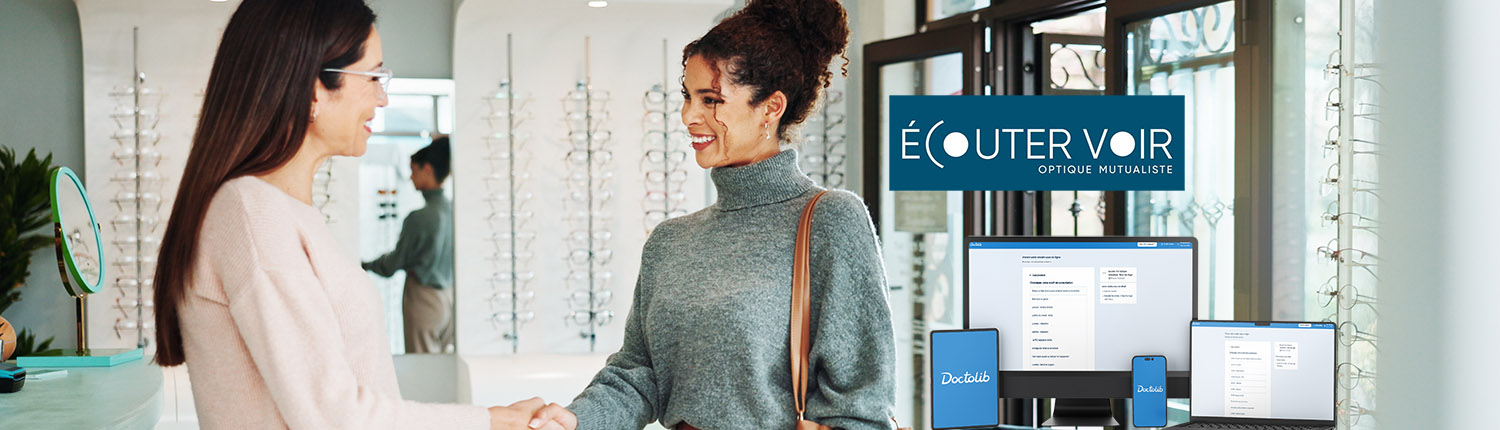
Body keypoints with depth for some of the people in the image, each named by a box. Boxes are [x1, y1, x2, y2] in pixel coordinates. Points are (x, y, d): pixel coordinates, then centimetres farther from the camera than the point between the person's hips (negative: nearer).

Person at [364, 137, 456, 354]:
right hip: (450, 297, 7)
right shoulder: (454, 212, 0)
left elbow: (393, 264, -8)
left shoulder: (419, 218, -18)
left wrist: (365, 265, 10)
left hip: (425, 298, -6)